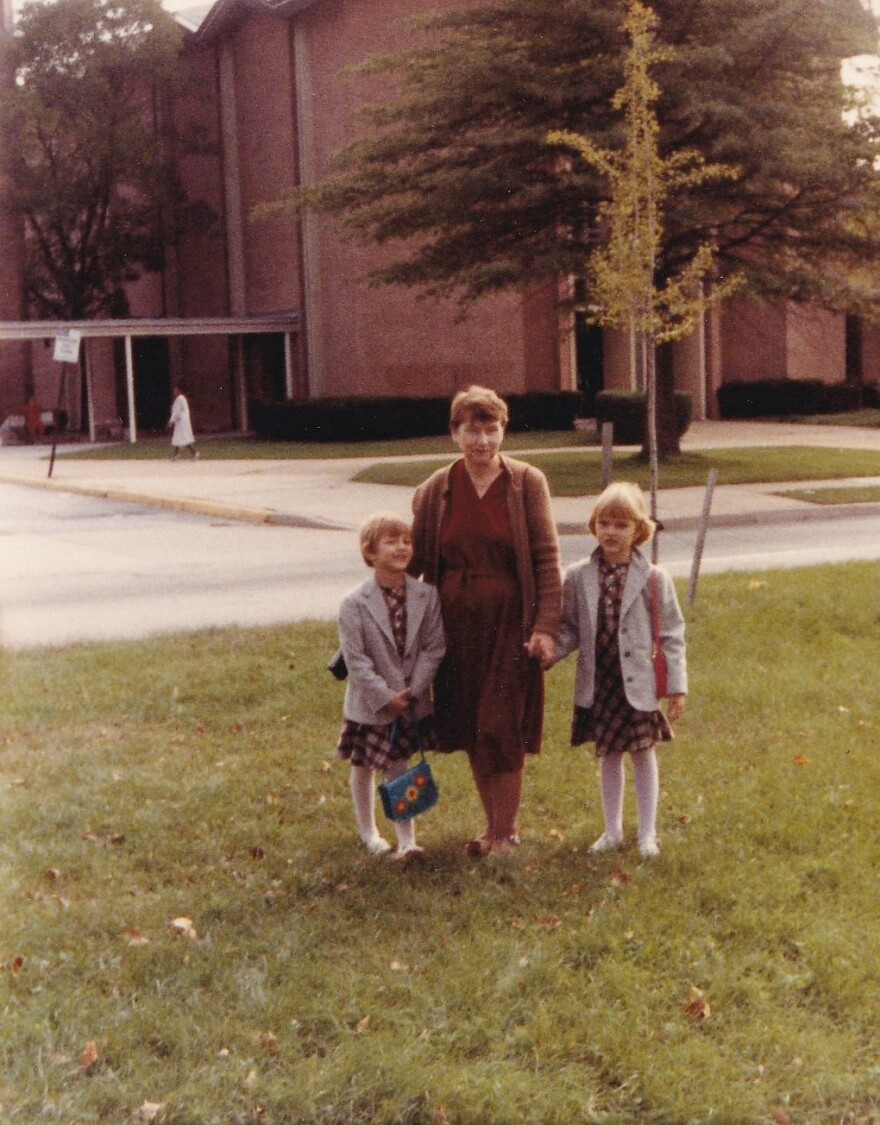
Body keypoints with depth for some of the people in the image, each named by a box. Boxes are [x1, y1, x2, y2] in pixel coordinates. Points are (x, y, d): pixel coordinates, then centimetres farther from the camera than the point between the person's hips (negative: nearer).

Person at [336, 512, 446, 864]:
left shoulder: (427, 597, -6)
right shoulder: (354, 604, -13)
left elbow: (433, 648, -5)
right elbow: (356, 660, -15)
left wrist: (412, 691, -14)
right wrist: (386, 697, -18)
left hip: (412, 702, 1)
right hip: (369, 704, -1)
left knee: (399, 769, 4)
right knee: (363, 768, 15)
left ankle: (406, 841, 11)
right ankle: (368, 831, 35)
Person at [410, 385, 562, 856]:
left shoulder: (527, 482, -4)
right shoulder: (436, 490, 4)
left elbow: (547, 558, -6)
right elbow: (414, 559, 11)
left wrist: (546, 626, -12)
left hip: (511, 622, -3)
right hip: (457, 623, 3)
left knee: (502, 727, -4)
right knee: (470, 730, 9)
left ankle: (506, 831, 11)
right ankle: (494, 823, 26)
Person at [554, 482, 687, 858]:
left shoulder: (653, 579, -6)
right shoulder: (577, 577, 0)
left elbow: (671, 634, -2)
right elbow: (570, 630, 7)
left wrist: (677, 686, -4)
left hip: (639, 683, -2)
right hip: (598, 683, 2)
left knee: (643, 754, 8)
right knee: (608, 756, 13)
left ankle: (647, 834, 20)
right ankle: (612, 831, 27)